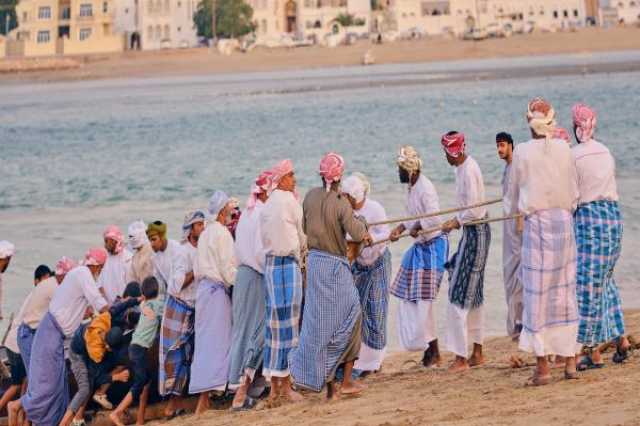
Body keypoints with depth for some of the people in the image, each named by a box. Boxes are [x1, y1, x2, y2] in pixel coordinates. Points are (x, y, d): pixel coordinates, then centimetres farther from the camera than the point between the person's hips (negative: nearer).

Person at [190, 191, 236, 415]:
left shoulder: (206, 233, 19)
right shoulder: (222, 233, -9)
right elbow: (228, 267, -14)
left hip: (204, 287, 9)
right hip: (217, 289, -9)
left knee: (206, 343, 7)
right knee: (215, 343, -11)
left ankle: (203, 400, 4)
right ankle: (203, 401, -18)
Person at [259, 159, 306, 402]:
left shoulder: (267, 206, 13)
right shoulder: (289, 201, -10)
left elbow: (265, 238, 14)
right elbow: (302, 234, -6)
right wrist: (301, 249, 13)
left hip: (270, 263, 8)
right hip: (288, 263, -8)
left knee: (275, 323, 10)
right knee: (289, 323, -4)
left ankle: (274, 386, 13)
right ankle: (285, 385, -3)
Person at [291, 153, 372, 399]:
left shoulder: (310, 197, 1)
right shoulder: (341, 202, -16)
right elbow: (357, 233, -20)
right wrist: (361, 221, 0)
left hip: (314, 262, 6)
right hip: (335, 265, -6)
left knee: (319, 322, 8)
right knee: (348, 317, 7)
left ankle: (329, 385, 11)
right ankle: (346, 380, 6)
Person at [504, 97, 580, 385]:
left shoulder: (522, 153, -6)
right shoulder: (564, 149, 1)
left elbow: (514, 194, 5)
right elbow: (574, 191, 9)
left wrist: (512, 207, 27)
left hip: (536, 222, -3)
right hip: (564, 221, 3)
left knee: (537, 294, 0)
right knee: (565, 291, 11)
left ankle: (543, 367, 0)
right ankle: (570, 361, 15)